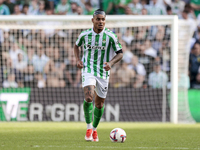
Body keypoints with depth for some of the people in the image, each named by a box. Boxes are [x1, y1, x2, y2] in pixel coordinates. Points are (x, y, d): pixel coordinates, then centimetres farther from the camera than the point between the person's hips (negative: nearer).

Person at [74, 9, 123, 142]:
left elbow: (120, 53, 0)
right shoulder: (85, 34, -3)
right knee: (89, 97, -24)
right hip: (88, 70, -1)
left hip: (103, 72, 1)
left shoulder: (110, 36, -7)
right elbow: (76, 46, 17)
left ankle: (94, 129, 33)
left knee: (100, 103, 10)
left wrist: (111, 63, -18)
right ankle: (88, 128, -12)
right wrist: (78, 60, 1)